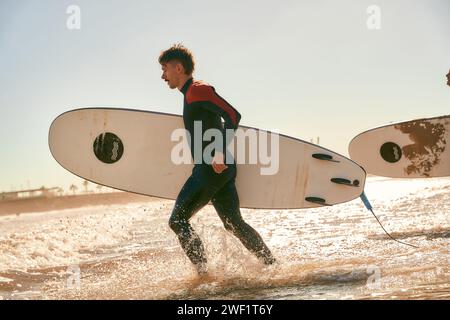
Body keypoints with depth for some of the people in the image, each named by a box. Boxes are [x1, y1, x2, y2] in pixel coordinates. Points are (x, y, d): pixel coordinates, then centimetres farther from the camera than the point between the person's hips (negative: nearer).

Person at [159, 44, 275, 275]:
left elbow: (233, 115, -19)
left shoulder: (197, 90, -9)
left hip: (212, 168, -10)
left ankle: (203, 272, -6)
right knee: (234, 223, 13)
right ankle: (272, 266, 14)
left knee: (177, 220, -5)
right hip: (221, 169, 10)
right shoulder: (191, 93, 20)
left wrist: (219, 154, -25)